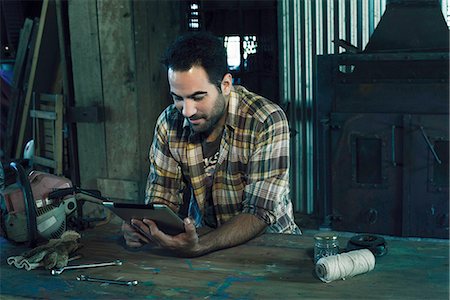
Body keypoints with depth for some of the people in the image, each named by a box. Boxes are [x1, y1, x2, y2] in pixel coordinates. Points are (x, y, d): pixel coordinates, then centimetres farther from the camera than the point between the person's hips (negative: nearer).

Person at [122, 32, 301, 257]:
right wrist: (141, 226, -23)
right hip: (200, 236, 2)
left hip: (267, 239, -1)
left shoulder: (267, 122, -20)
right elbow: (162, 198, 0)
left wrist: (200, 247, -39)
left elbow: (260, 212, -24)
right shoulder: (169, 124, -6)